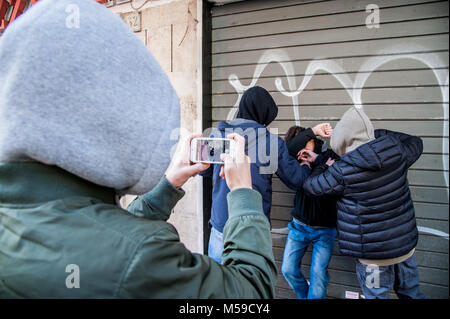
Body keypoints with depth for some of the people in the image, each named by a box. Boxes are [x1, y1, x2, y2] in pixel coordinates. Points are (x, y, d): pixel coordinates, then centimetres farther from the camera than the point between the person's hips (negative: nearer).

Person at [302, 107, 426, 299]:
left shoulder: (342, 171, -20)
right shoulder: (397, 151, -6)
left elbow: (311, 187, -5)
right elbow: (415, 143, 18)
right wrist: (380, 135, 15)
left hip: (374, 255, -5)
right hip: (406, 244, 5)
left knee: (377, 295, 12)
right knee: (411, 293, 24)